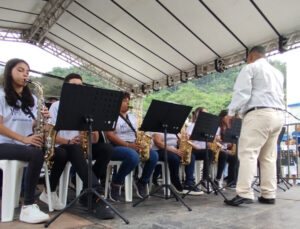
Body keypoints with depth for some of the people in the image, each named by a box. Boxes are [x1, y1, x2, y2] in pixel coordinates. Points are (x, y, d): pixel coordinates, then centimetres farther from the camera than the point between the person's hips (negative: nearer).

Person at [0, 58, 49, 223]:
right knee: (37, 155, -35)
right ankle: (28, 206, -28)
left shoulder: (31, 99, 16)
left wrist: (43, 119, -9)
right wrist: (24, 139, -21)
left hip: (27, 145, 6)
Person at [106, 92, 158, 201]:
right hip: (117, 147, -6)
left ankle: (142, 182, 1)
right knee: (134, 156, -38)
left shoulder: (132, 117, 22)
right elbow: (110, 136, -12)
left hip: (134, 147, 6)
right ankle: (116, 183, -15)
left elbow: (137, 134, 20)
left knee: (154, 155, -18)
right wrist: (128, 145, -21)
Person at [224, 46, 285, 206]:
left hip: (259, 114, -8)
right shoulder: (277, 72, 27)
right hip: (278, 114, 8)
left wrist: (231, 113, -7)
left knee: (248, 153, -13)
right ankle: (269, 194, 8)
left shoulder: (250, 68, 3)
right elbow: (280, 95, 25)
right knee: (268, 156, 9)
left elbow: (242, 92, -8)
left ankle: (244, 193, -19)